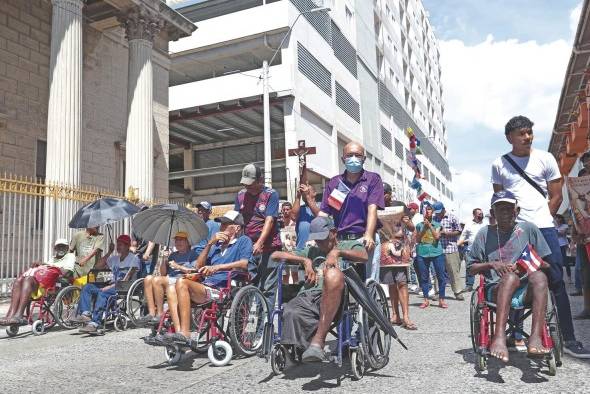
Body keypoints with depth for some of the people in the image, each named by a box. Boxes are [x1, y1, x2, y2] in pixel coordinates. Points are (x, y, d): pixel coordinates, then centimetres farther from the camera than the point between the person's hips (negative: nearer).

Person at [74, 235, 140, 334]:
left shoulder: (133, 259, -1)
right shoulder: (114, 259, 23)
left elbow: (126, 279, -12)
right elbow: (97, 266, 19)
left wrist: (111, 286, -21)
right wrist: (109, 253, 14)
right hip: (113, 286, 8)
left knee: (103, 292, -34)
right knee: (87, 287, -8)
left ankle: (94, 324, -41)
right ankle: (86, 314, -23)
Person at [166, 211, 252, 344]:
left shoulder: (243, 241, 10)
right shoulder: (217, 245, 30)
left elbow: (244, 263, -10)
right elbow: (198, 266, 20)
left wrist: (217, 267, -17)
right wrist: (210, 243, 11)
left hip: (222, 289, -7)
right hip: (206, 285, 7)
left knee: (182, 283, -26)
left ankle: (184, 333, -29)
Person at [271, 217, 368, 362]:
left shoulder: (350, 245, 27)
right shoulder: (311, 251, 37)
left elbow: (364, 257, 3)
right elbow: (276, 255, 26)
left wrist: (338, 252, -7)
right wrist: (305, 261, 14)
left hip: (333, 298, -2)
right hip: (307, 296, 2)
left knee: (333, 274, -39)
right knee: (291, 313, -35)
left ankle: (318, 340, -36)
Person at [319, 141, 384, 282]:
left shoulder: (373, 179, 7)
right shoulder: (334, 183, 15)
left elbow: (372, 208, -6)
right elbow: (323, 213, 8)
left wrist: (368, 235, -21)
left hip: (365, 240, -2)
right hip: (339, 241, 3)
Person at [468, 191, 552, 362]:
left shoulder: (528, 229, 10)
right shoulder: (485, 234, 10)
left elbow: (546, 264, 11)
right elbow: (472, 269, 12)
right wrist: (492, 264, -7)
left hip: (526, 291, 1)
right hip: (496, 290, -1)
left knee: (539, 276, -31)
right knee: (511, 277, -34)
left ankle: (535, 337, -43)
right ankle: (499, 337, -47)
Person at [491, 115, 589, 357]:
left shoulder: (545, 159, 6)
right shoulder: (499, 164, 8)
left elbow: (556, 196, 7)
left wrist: (540, 220, 0)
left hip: (543, 227, 0)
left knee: (557, 282, -2)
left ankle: (568, 339, 3)